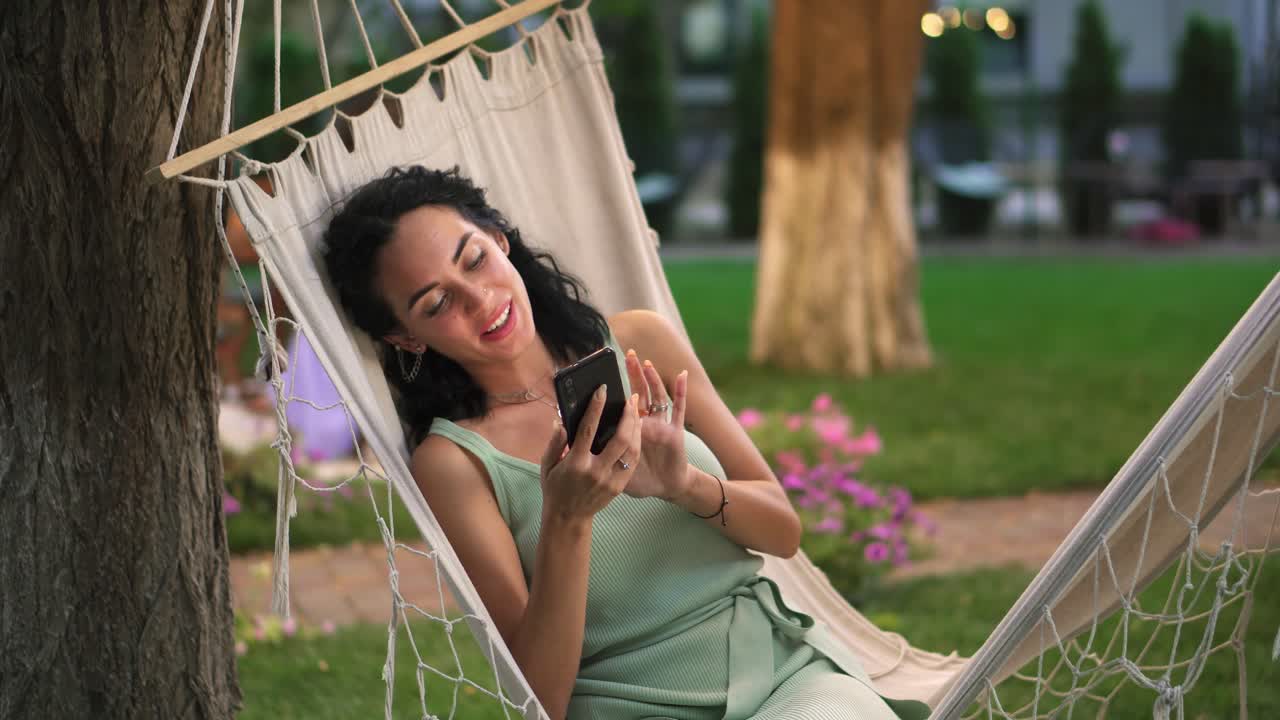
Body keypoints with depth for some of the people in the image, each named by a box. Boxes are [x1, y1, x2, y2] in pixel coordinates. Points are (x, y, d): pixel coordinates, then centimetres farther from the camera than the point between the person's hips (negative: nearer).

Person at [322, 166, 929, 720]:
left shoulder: (639, 344, 6)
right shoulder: (450, 462, -5)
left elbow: (784, 531, 9)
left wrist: (685, 485, -12)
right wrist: (565, 520, -22)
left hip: (784, 658, 4)